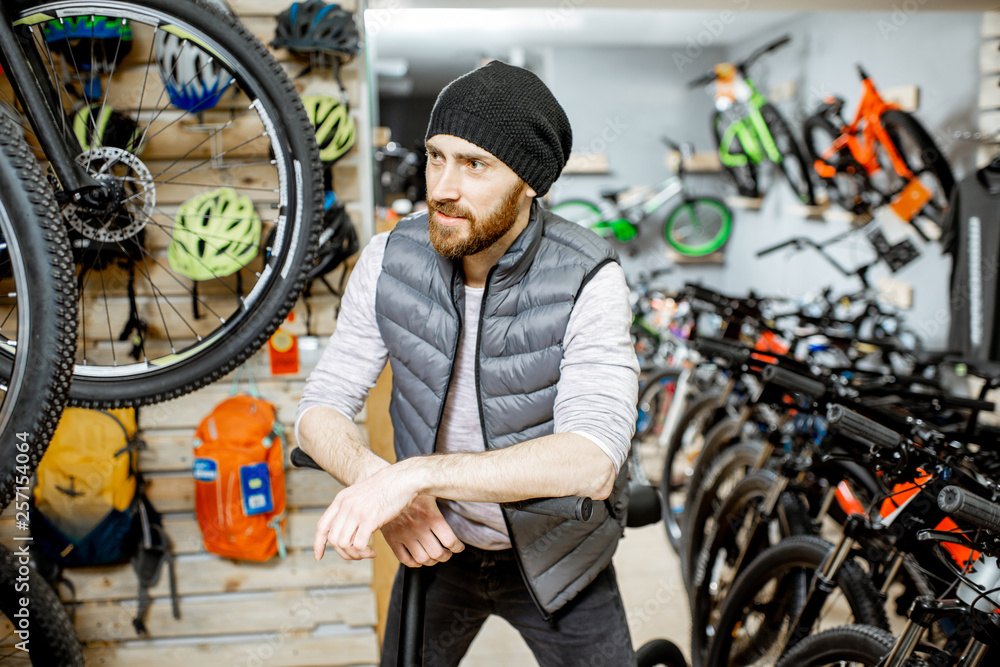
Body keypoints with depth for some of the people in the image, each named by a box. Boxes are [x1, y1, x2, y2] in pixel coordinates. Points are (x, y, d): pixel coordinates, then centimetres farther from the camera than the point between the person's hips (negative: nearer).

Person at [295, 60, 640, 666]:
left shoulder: (587, 279, -25)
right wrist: (376, 479, -32)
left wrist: (415, 474, -43)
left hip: (555, 558, -3)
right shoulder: (390, 259, -13)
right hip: (436, 544, 3)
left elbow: (593, 460, -36)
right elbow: (321, 410, -10)